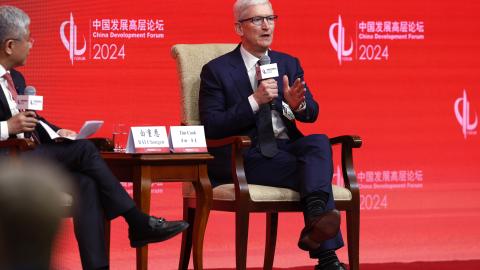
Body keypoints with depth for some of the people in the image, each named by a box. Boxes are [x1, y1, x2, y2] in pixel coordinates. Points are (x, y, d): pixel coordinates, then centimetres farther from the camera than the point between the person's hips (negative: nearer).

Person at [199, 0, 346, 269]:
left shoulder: (289, 64, 17)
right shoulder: (216, 71, 2)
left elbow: (312, 114, 10)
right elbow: (212, 128, -8)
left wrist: (297, 104, -16)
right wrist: (254, 100, -19)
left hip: (287, 149, 4)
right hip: (245, 157, -4)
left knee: (319, 142, -31)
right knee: (316, 169, -28)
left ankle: (317, 217, -48)